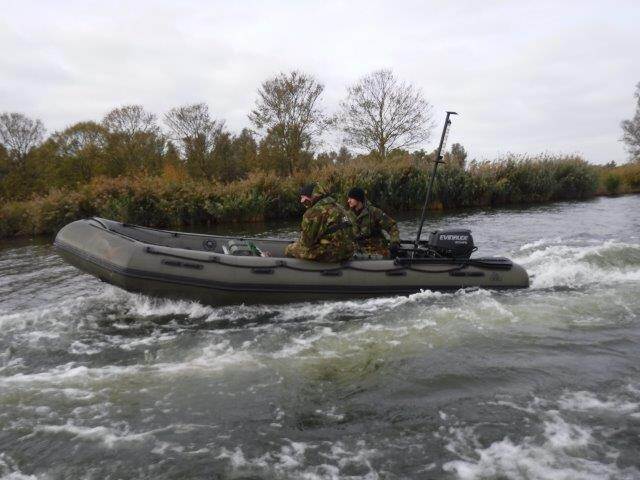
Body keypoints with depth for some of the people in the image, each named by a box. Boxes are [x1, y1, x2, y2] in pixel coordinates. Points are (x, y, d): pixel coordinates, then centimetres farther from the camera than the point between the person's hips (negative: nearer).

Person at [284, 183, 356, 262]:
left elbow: (306, 241, -11)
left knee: (290, 250, 4)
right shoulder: (339, 207, 16)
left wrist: (290, 248, 9)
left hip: (331, 253, -9)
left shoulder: (315, 211, -12)